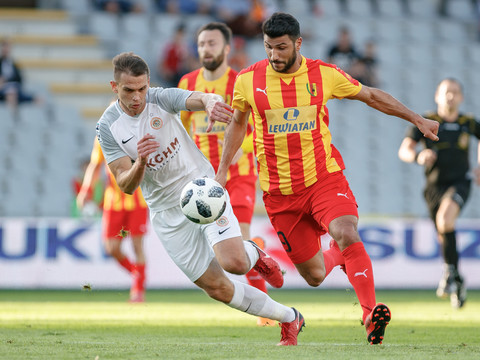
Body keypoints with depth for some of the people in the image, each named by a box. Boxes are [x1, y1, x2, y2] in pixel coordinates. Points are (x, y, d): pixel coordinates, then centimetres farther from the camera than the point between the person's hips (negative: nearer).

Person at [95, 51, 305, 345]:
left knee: (233, 262, -25)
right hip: (167, 212, 2)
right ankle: (289, 318, 17)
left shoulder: (162, 98, -12)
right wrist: (140, 163, -34)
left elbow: (201, 99, -31)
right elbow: (126, 185, -11)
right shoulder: (108, 127, -9)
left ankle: (254, 254, 13)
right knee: (218, 288, -1)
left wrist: (211, 102, -56)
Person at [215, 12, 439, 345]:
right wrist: (222, 172, 15)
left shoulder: (324, 74, -3)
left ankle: (371, 313, -30)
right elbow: (238, 124, 15)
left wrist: (418, 120, 12)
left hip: (324, 177, -1)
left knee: (347, 234, -30)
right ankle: (338, 255, 41)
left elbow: (371, 96, 11)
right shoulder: (248, 80, -3)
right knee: (314, 276, 4)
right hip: (279, 191, 1)